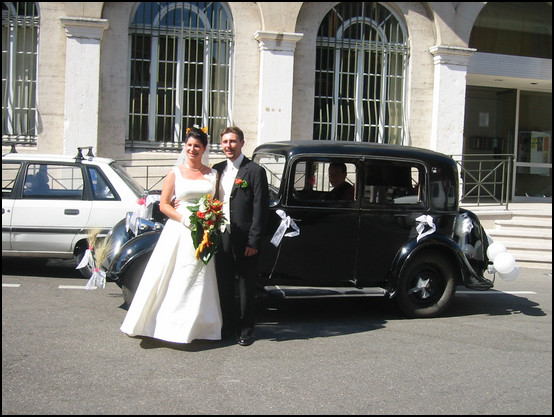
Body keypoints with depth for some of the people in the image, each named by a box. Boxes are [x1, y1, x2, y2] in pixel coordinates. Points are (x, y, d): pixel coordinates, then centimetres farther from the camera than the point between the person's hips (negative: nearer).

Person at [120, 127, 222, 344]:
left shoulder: (212, 174, 10)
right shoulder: (175, 173, 4)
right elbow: (164, 204, 1)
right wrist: (183, 218, -14)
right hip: (178, 230, -2)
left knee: (200, 280, 4)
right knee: (171, 278, -3)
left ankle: (197, 326, 14)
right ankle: (166, 324, 5)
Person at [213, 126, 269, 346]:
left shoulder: (255, 171, -6)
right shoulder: (217, 169, 12)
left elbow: (260, 208, -10)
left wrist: (254, 241, -14)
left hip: (244, 240, -5)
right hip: (220, 237, 5)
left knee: (246, 286, 6)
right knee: (224, 285, 12)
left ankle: (246, 329, 17)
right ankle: (228, 326, 24)